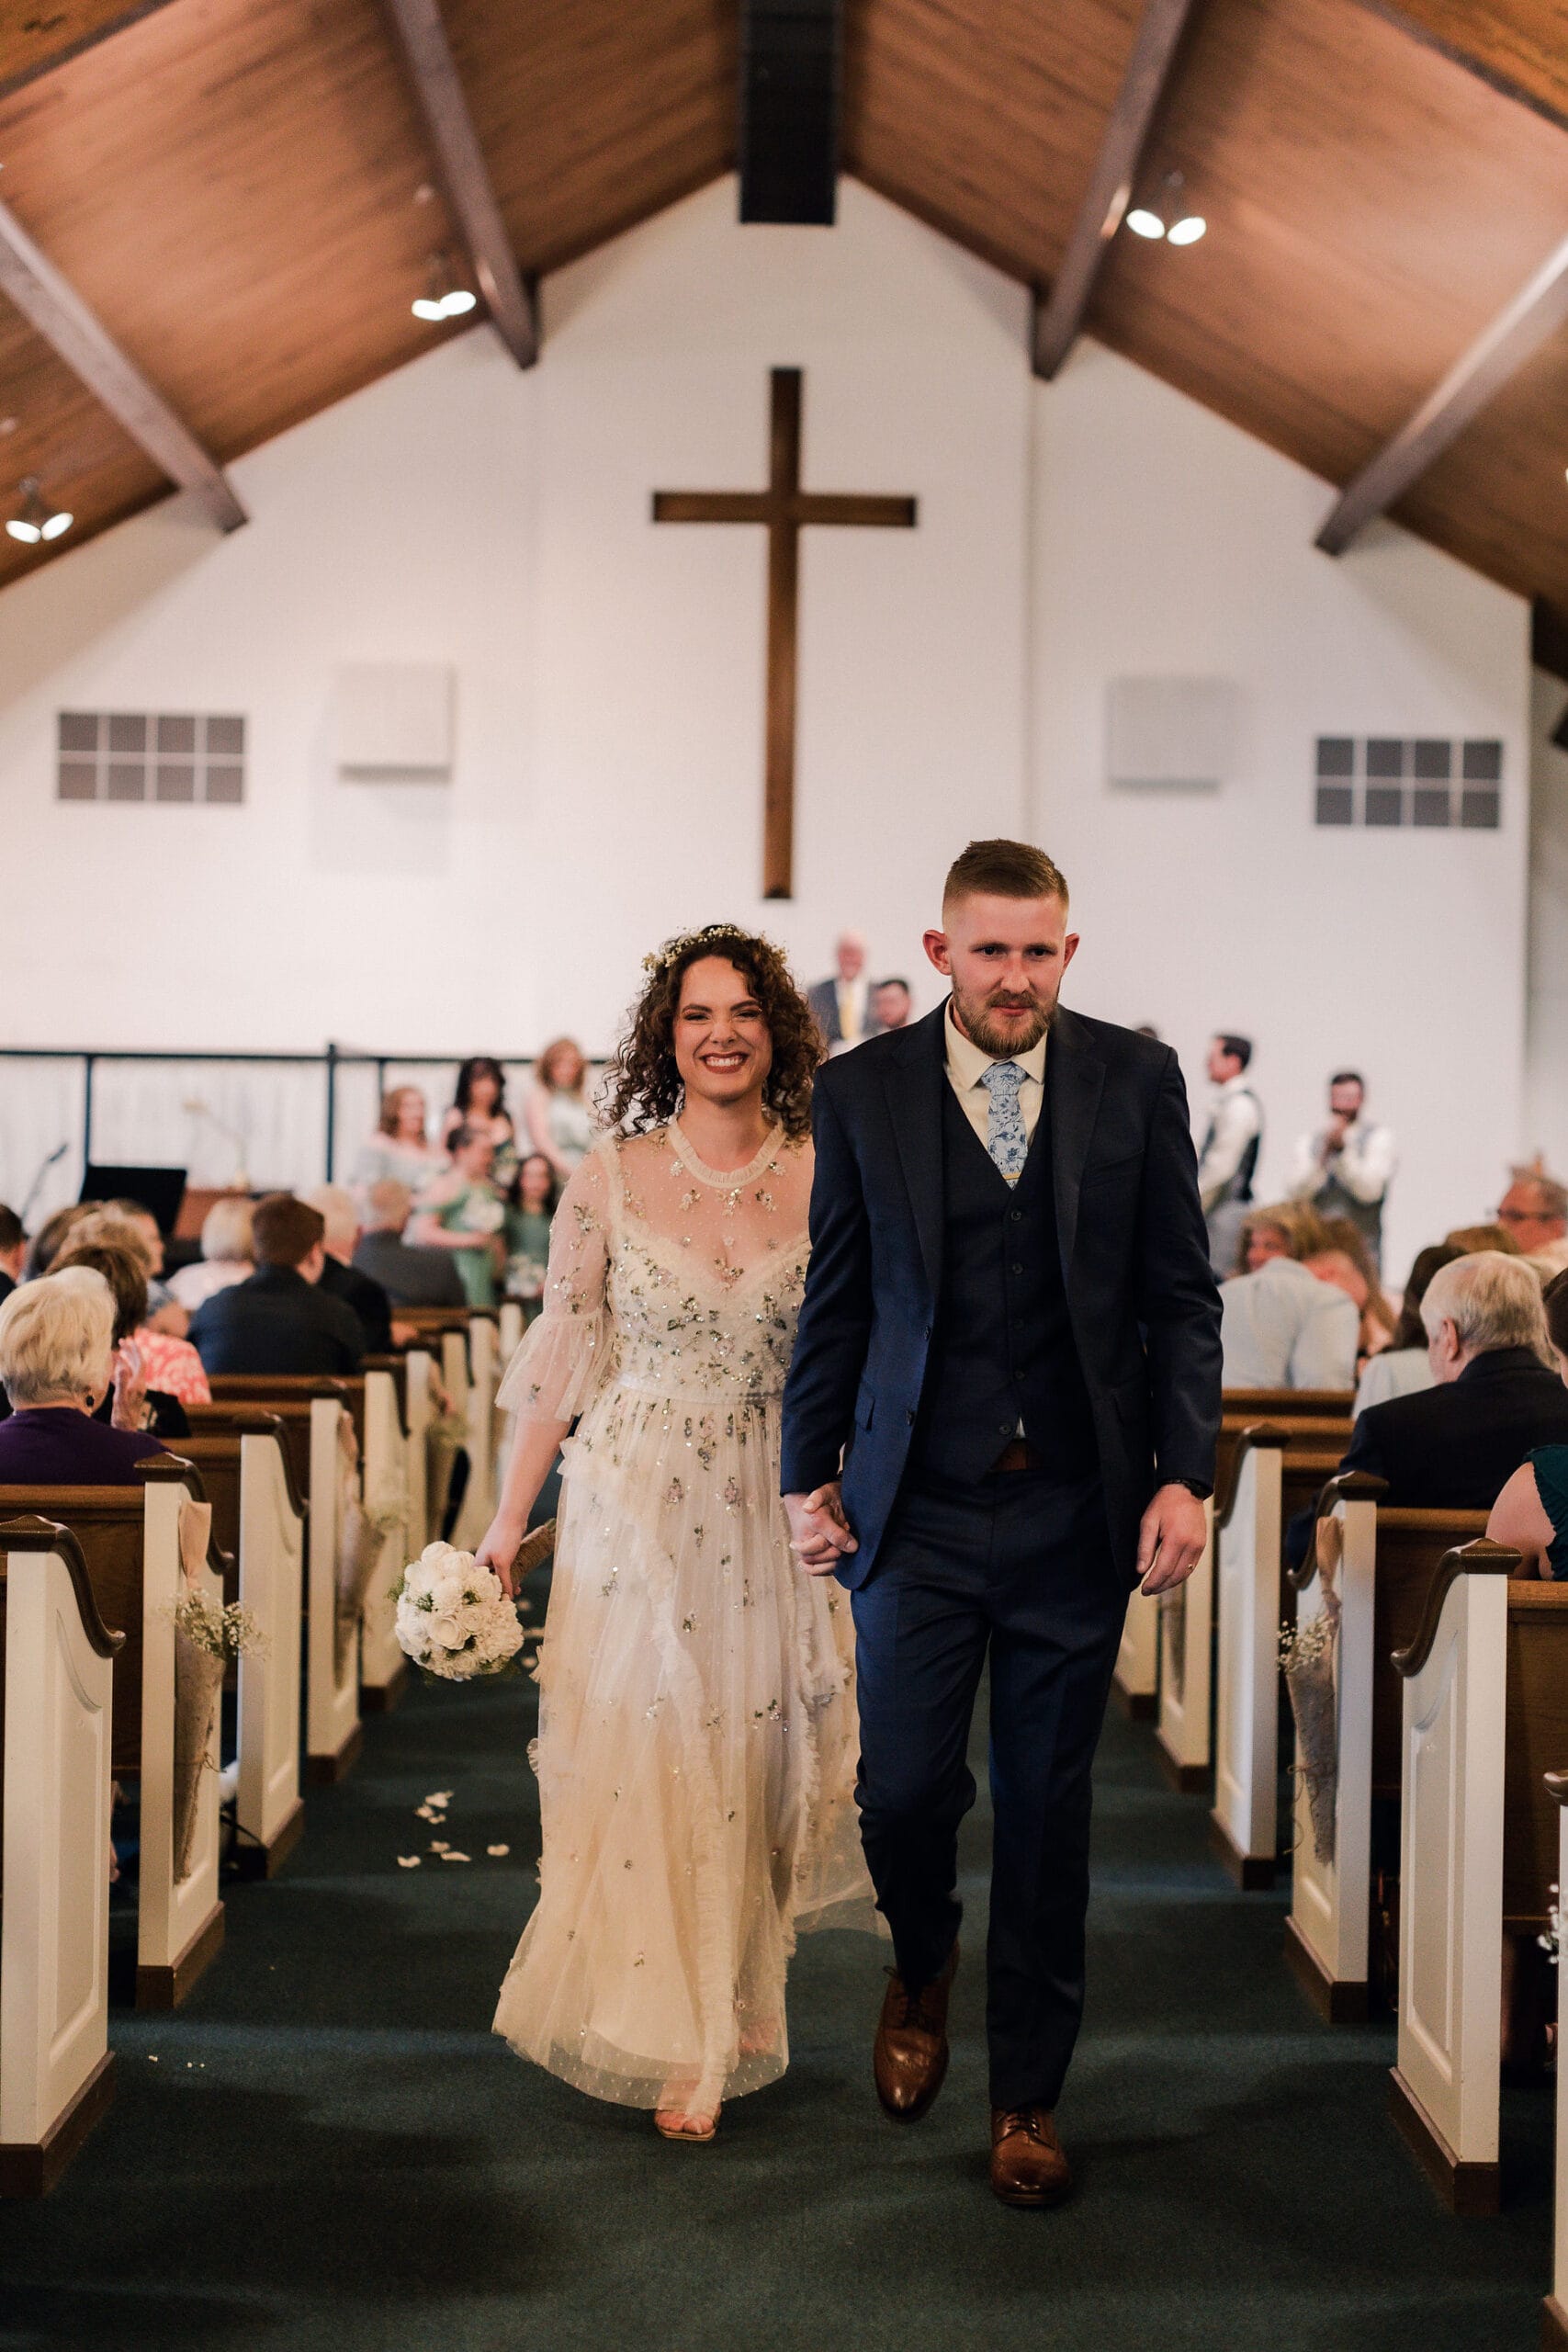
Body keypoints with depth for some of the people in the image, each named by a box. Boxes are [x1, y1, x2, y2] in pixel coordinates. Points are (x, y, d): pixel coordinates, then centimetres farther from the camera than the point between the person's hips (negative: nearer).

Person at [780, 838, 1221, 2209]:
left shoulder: (1136, 1081, 1)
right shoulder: (864, 1090, 1)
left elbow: (1180, 1295, 2)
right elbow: (836, 1298, 7)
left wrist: (1185, 1475, -6)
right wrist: (809, 1475, 7)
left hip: (1078, 1512, 0)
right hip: (918, 1506, 0)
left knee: (1048, 1807, 7)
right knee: (903, 1787, -2)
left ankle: (1028, 2094, 24)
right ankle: (924, 1967, 33)